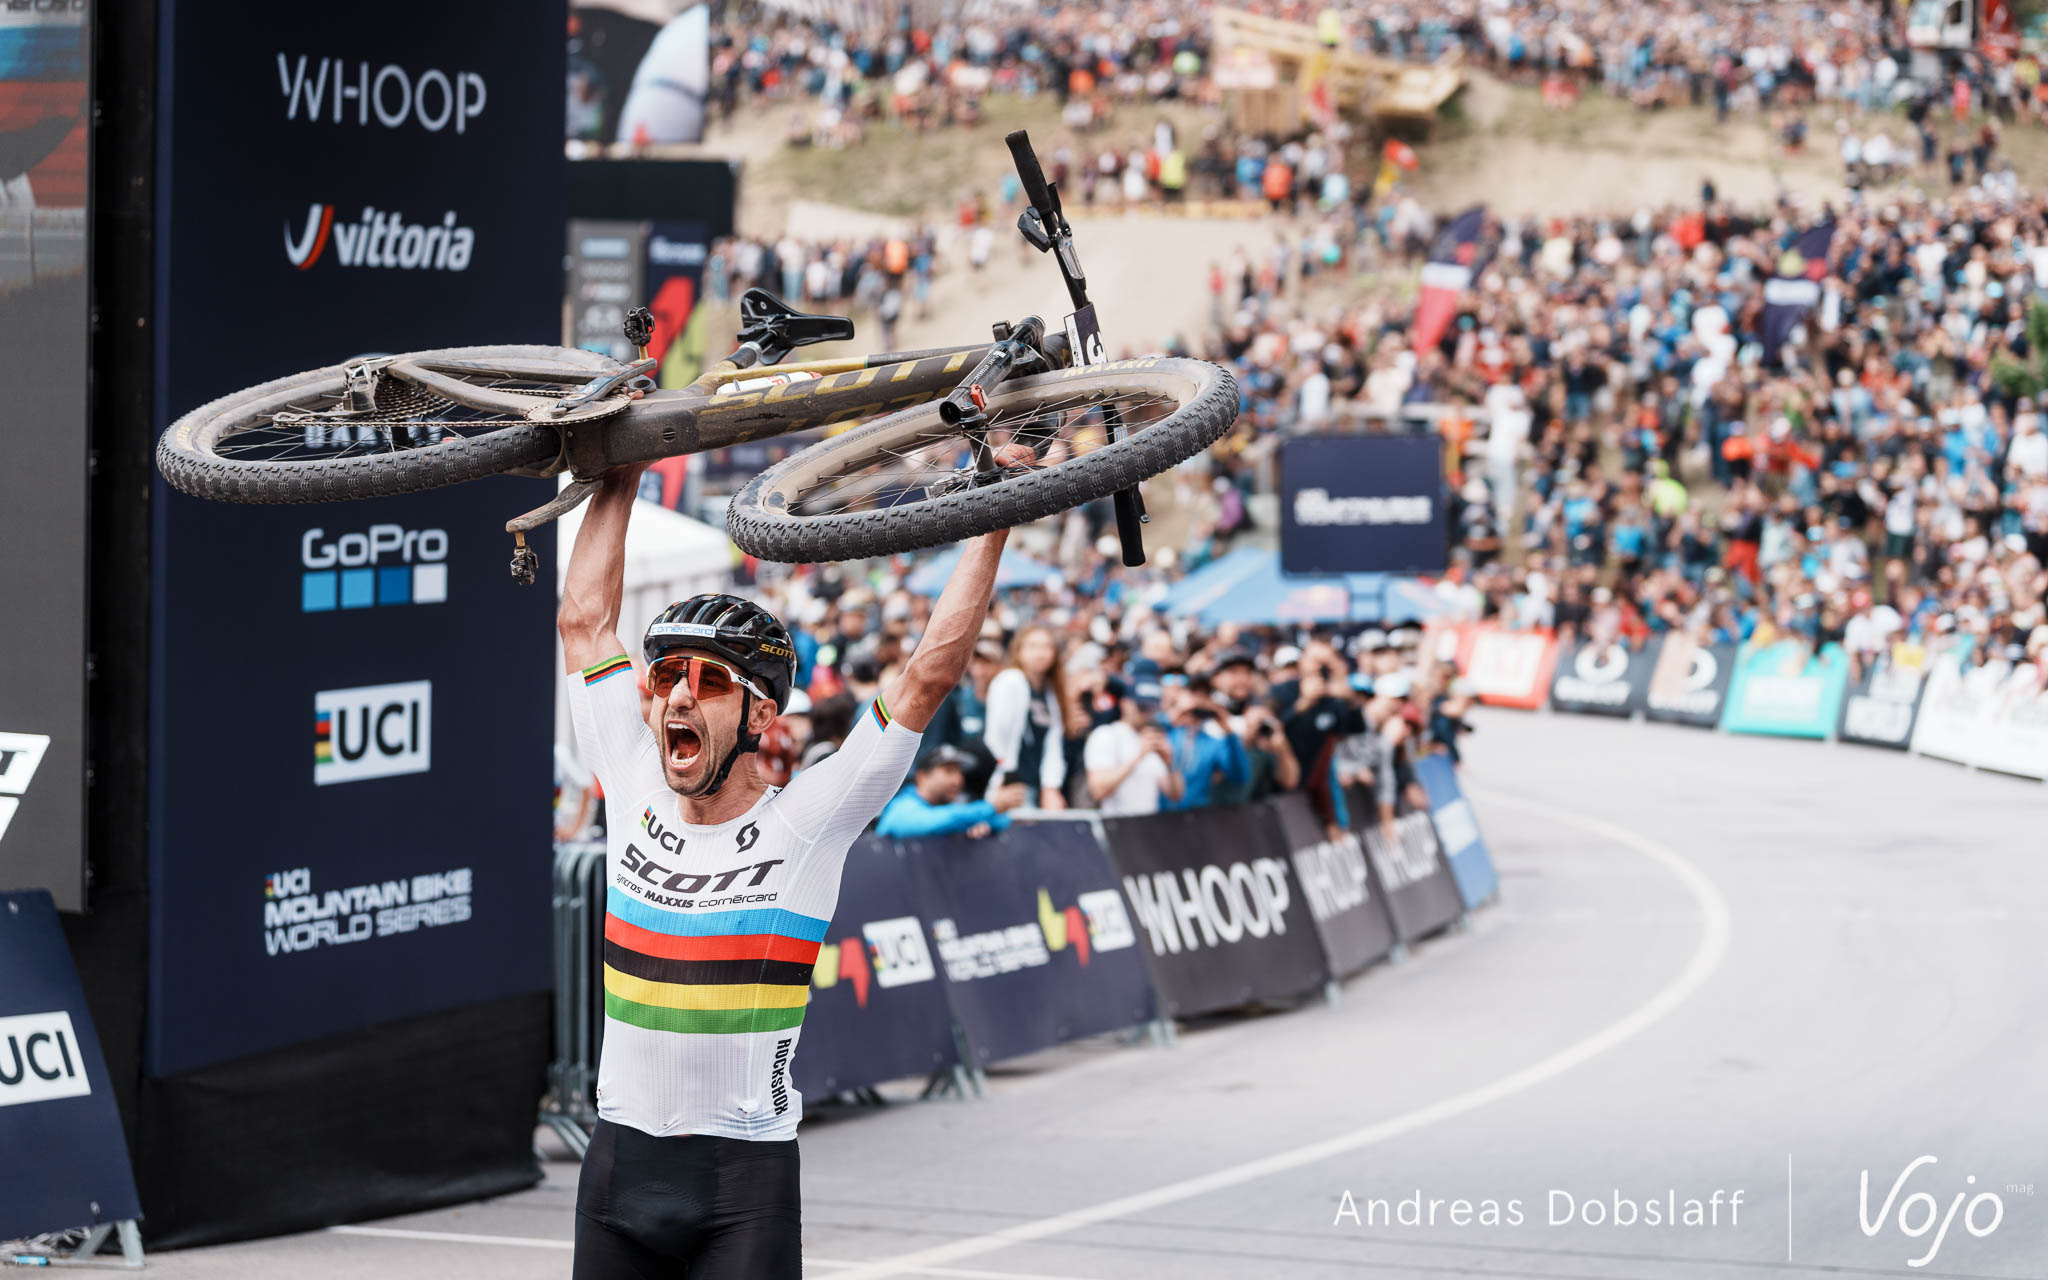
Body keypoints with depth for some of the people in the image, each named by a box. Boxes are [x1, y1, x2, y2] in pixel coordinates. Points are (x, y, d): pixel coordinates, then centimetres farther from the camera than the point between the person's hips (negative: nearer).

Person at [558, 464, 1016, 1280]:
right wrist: (620, 477, 16)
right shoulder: (638, 799, 5)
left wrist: (992, 524, -7)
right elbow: (584, 621, 12)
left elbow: (931, 672, -8)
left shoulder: (805, 824, -5)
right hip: (618, 1169, 4)